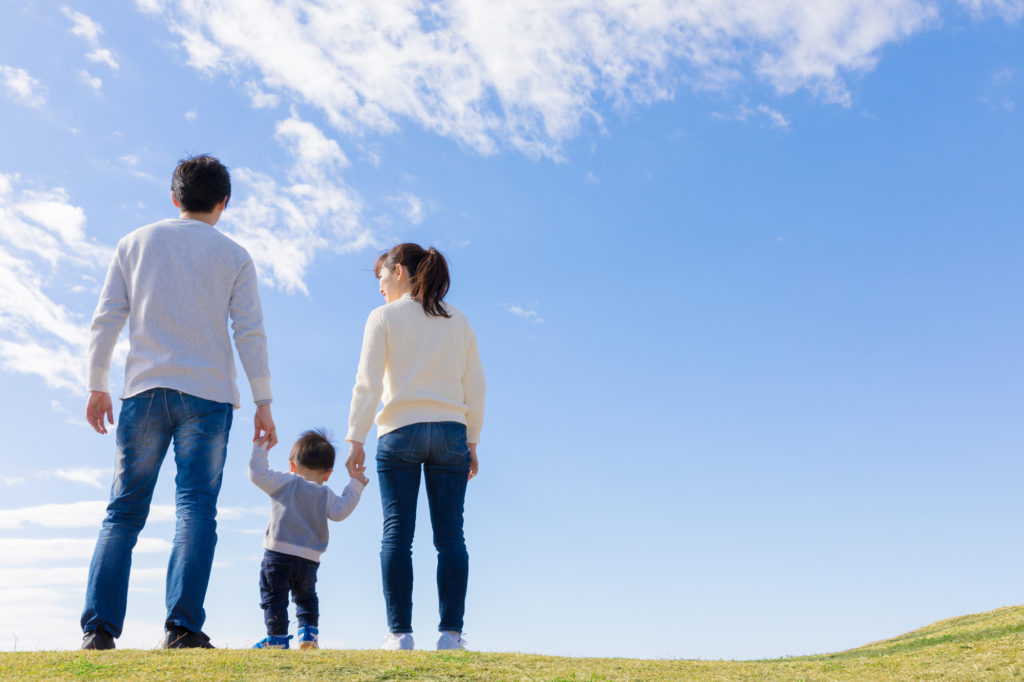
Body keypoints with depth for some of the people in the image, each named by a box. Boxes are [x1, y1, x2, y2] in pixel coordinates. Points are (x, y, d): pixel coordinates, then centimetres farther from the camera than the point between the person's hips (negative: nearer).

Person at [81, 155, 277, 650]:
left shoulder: (135, 244, 13)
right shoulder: (233, 256, 8)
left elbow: (106, 320, 7)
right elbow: (250, 334, 2)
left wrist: (97, 386, 12)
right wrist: (263, 402, 4)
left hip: (144, 391, 2)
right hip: (207, 394, -2)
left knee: (124, 511, 5)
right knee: (196, 508, -3)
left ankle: (99, 627, -2)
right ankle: (182, 625, -11)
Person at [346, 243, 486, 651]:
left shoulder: (384, 317, 4)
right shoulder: (458, 320, 15)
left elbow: (368, 383, -4)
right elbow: (475, 386, 11)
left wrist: (355, 438, -3)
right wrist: (471, 441, 14)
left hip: (399, 432, -3)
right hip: (450, 432, 3)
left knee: (397, 533, -2)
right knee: (449, 534, 1)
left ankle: (400, 633, -6)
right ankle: (450, 633, -4)